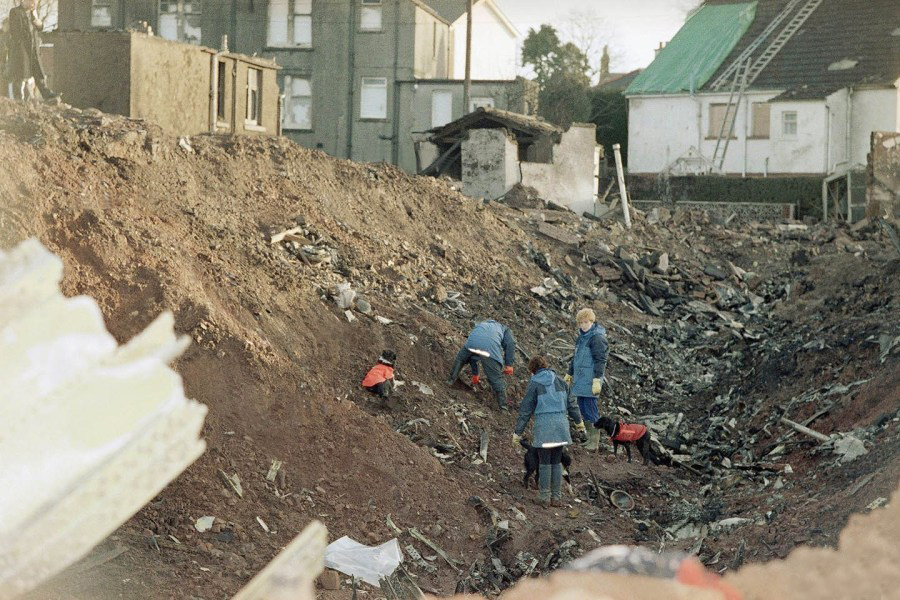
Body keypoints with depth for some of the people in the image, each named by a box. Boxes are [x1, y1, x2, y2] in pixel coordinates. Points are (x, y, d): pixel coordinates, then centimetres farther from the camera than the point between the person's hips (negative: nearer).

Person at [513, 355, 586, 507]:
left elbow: (525, 410, -2)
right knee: (556, 462, 12)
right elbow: (571, 403, 16)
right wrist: (579, 422, 29)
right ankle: (557, 497, 15)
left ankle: (544, 497, 7)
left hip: (544, 426, -4)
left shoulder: (534, 384, -2)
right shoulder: (560, 381, 10)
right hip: (561, 425, 4)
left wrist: (517, 433, 2)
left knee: (545, 463, 4)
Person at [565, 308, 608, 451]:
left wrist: (597, 380, -22)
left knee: (591, 408, -6)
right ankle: (591, 437, 21)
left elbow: (600, 360, -17)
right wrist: (570, 374, 30)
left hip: (590, 379, -9)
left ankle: (595, 441, 0)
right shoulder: (581, 337, 16)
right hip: (580, 378, 9)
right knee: (582, 407, 12)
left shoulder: (597, 338, -12)